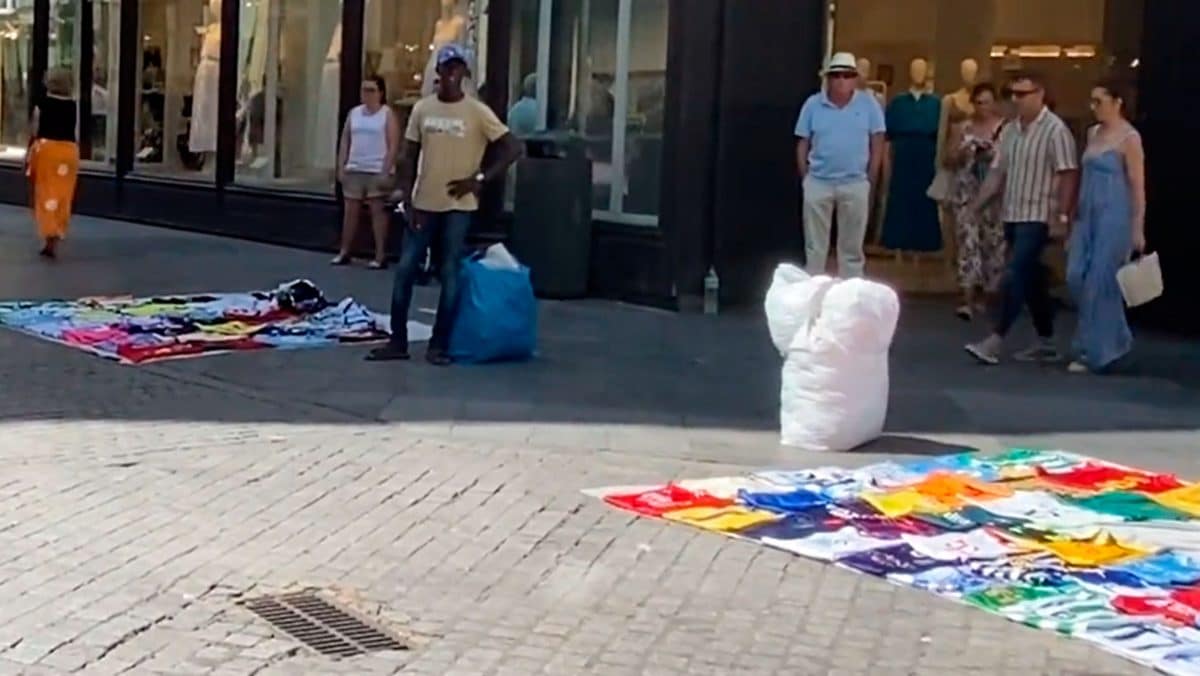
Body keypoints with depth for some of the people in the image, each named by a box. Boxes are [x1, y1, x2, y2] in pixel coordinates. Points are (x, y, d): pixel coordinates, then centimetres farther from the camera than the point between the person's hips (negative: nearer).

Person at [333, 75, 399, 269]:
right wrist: (341, 167, 6)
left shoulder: (387, 114, -2)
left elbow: (393, 146, -8)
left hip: (377, 171, -5)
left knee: (378, 211, -4)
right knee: (350, 211, 8)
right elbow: (345, 142, 14)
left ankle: (381, 256, -2)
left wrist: (386, 171, -15)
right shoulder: (354, 113, 12)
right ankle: (344, 252, 16)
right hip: (354, 170, 5)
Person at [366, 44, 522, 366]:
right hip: (424, 204, 3)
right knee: (405, 269, 2)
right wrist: (407, 201, -1)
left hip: (458, 206, -3)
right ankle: (398, 341, 11)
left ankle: (439, 345, 7)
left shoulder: (477, 112, -6)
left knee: (450, 273, 0)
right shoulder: (422, 108, 4)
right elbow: (409, 158, 7)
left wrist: (479, 179, -12)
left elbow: (513, 148, -6)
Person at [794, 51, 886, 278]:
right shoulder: (813, 104, 1)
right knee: (814, 246, 7)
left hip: (855, 184, 0)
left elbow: (877, 144, 2)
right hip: (818, 182, 1)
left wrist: (869, 181, -1)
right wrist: (806, 179, 1)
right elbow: (802, 144, 5)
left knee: (852, 246, 8)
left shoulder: (869, 104, -1)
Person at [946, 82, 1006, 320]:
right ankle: (969, 299, -11)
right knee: (968, 241, -7)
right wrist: (962, 153, -10)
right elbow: (948, 161, 9)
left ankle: (982, 295, 17)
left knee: (993, 243, 2)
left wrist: (995, 153, -17)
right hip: (966, 192, 1)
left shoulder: (1005, 128, 0)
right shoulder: (962, 128, 6)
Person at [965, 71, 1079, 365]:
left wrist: (1061, 216, -18)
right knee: (1032, 280, 12)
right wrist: (975, 206, 4)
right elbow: (997, 173, 13)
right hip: (1012, 216, 7)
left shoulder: (1055, 130, -10)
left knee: (1015, 277, -12)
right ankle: (1046, 343, 20)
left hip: (1037, 218, -7)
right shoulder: (1010, 130, 11)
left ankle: (996, 340, -12)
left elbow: (1068, 175, -13)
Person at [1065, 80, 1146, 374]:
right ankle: (1115, 338, 19)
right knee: (1076, 277, 2)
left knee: (1099, 282, -5)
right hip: (1088, 215, 8)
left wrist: (1138, 230, -14)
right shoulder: (1093, 133, 13)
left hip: (1114, 216, -8)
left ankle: (1095, 352, 5)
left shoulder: (1129, 138, -9)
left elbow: (1138, 186, -11)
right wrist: (1075, 216, 16)